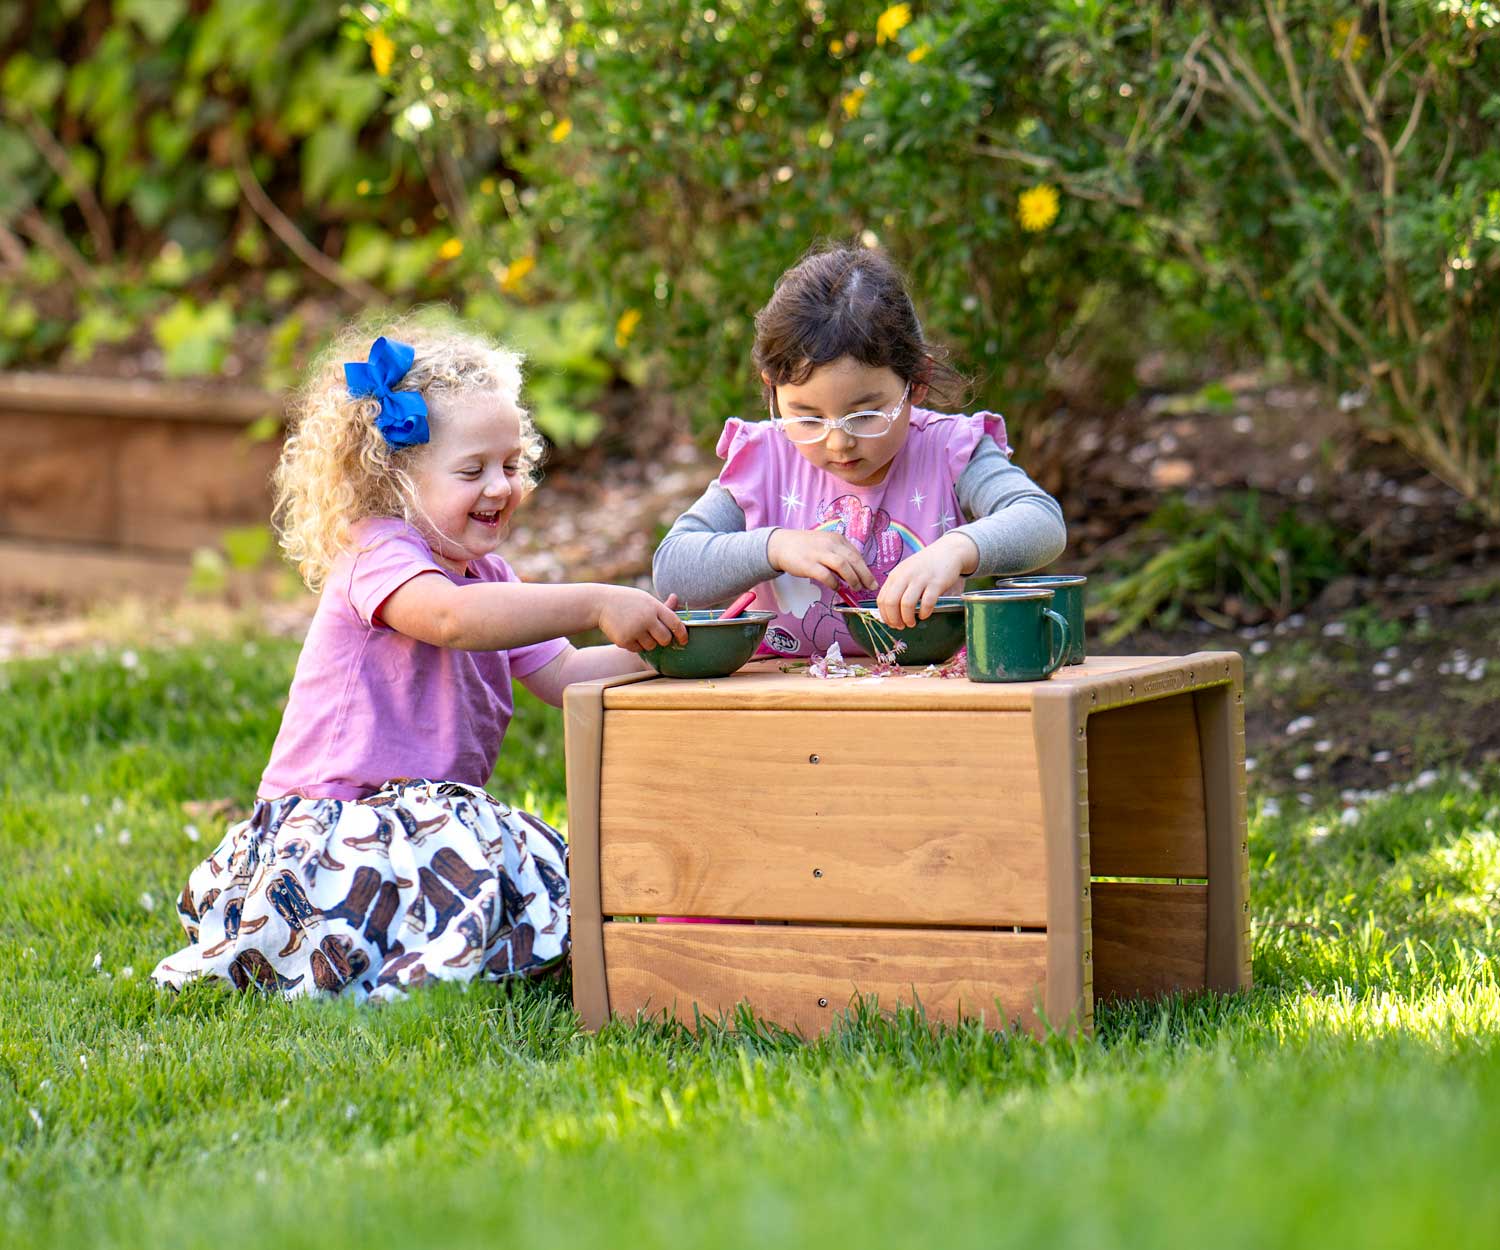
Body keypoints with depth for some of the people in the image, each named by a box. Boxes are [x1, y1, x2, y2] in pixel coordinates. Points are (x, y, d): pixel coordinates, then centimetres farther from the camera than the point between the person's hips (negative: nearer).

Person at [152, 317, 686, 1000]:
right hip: (325, 833, -9)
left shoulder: (489, 576, 16)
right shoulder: (377, 557, -13)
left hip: (425, 819, 9)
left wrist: (645, 649, -9)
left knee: (551, 874, -12)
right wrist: (596, 605, -38)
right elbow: (453, 618, -35)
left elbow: (561, 675, 9)